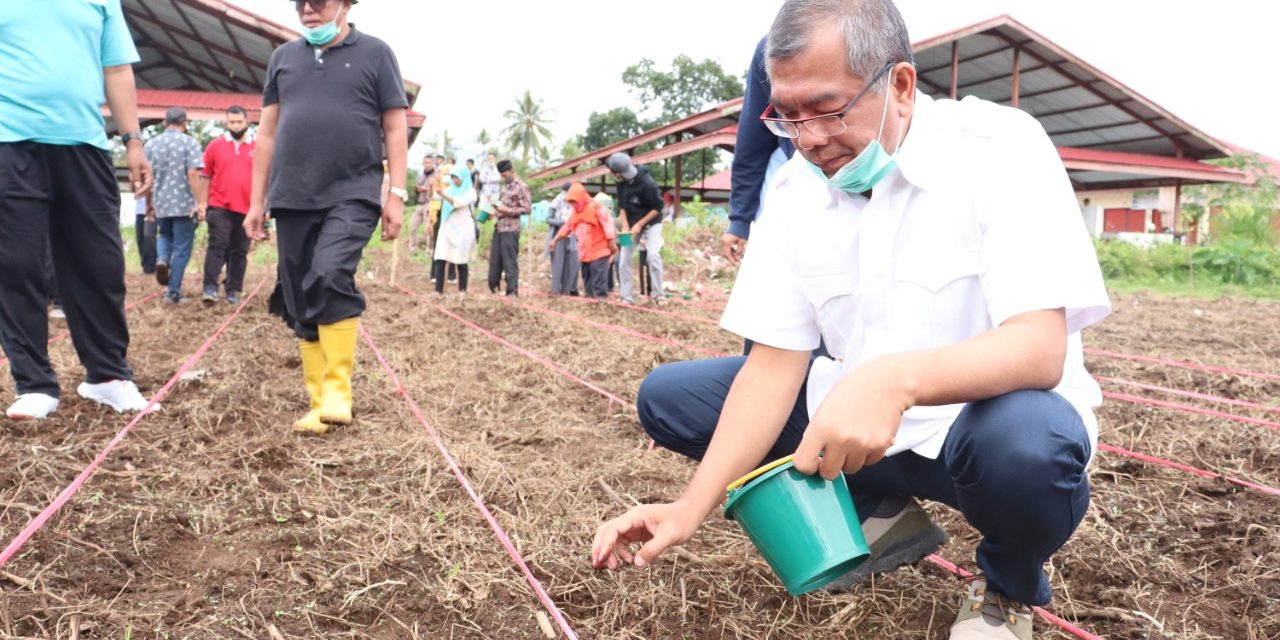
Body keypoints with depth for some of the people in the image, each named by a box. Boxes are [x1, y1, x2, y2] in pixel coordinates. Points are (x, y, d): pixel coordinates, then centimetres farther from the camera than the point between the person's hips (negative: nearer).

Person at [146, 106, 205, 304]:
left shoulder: (151, 144, 8)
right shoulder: (189, 142, -6)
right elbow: (193, 173, -15)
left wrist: (148, 203, 23)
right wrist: (199, 203, -14)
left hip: (160, 203, 4)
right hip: (184, 203, -4)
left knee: (164, 236, 28)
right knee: (181, 248, 4)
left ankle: (161, 259, -3)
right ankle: (173, 292, 4)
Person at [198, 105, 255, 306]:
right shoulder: (215, 145, 4)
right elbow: (205, 176, 7)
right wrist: (202, 203, 2)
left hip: (247, 209, 1)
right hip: (219, 206, -1)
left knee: (239, 251, 7)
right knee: (217, 245, -8)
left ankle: (234, 291, 14)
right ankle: (210, 287, -9)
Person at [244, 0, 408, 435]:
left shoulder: (374, 53, 5)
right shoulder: (283, 57, 16)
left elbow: (395, 129, 3)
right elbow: (267, 132, 17)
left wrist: (396, 195, -6)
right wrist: (257, 201, 14)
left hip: (352, 195, -4)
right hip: (292, 200, 5)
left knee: (330, 277, -25)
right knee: (300, 305, 3)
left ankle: (337, 391, -13)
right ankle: (320, 403, 11)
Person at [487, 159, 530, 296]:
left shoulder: (521, 187, -7)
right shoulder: (505, 186, 17)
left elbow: (526, 208, -12)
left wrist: (508, 210, -18)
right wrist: (497, 207, 7)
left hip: (511, 229, -8)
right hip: (499, 227, 8)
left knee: (510, 261, -4)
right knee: (494, 260, 10)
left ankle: (512, 291, 2)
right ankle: (492, 288, 18)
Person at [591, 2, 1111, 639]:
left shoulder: (1000, 149, -18)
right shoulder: (794, 190, -4)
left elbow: (1039, 347, -29)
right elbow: (775, 364, -7)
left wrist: (895, 380, -49)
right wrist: (692, 507, -18)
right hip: (856, 419, 5)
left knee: (1027, 441, -40)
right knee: (666, 396, -4)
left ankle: (1010, 585, -2)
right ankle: (880, 513, 6)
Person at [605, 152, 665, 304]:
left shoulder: (647, 183, -30)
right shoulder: (622, 181, -12)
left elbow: (658, 208, -21)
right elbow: (622, 205, -3)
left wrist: (640, 224, -22)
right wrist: (625, 226, -15)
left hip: (651, 223, -6)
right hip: (631, 224, 6)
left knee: (653, 255, -24)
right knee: (624, 260, 0)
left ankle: (658, 295, -15)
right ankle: (626, 298, 5)